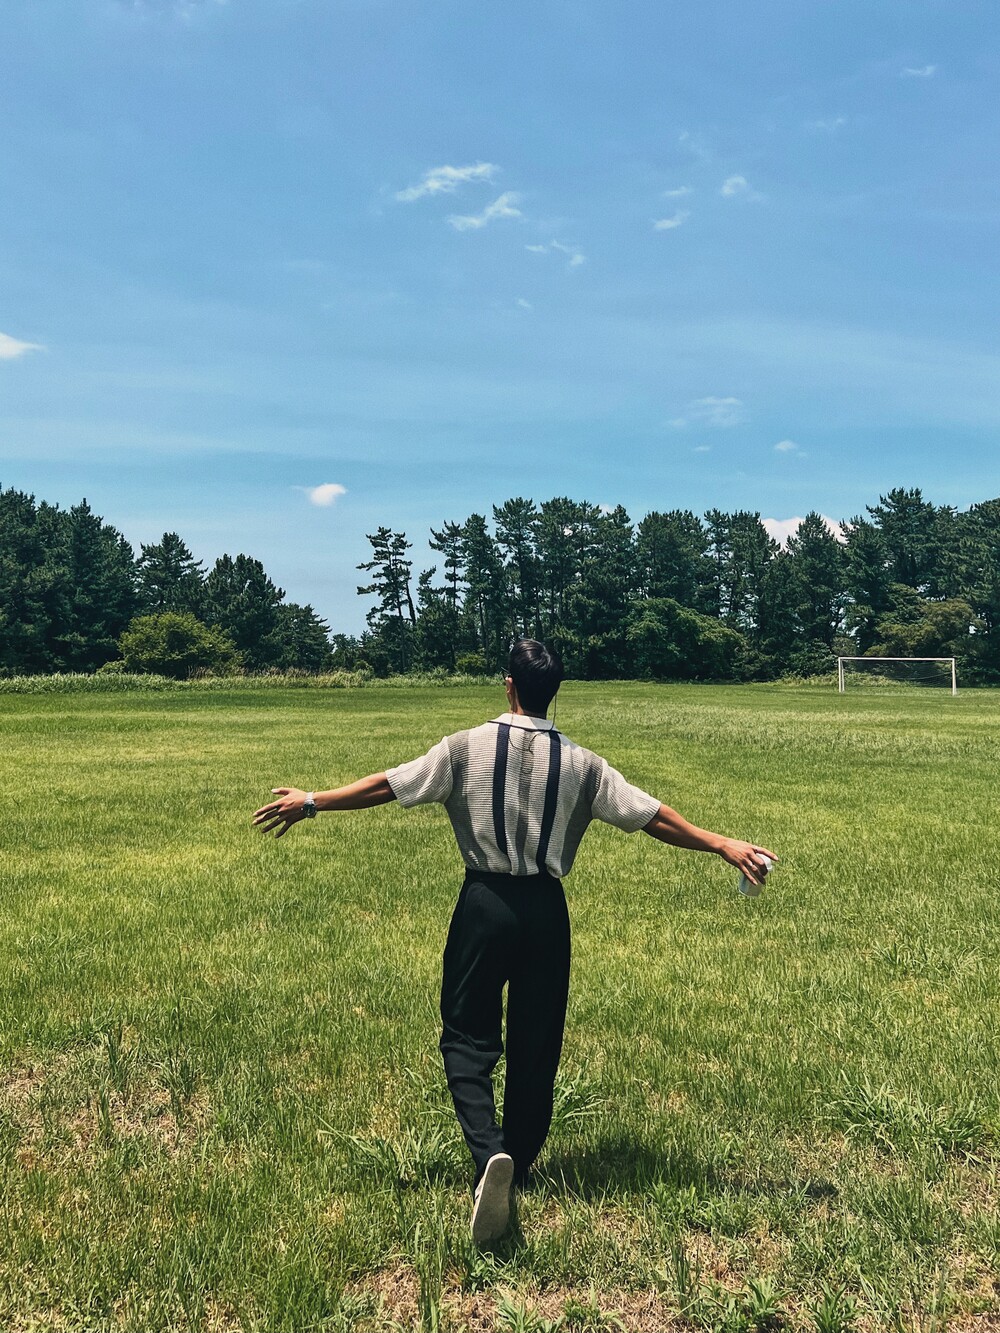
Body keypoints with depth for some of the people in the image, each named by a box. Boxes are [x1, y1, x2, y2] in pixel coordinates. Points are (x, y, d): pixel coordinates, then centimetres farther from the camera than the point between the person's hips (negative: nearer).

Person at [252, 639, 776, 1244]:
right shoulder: (580, 764, -2)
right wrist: (724, 845, 7)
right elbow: (652, 816, -2)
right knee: (536, 1046, 14)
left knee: (469, 1036, 8)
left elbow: (387, 786, -2)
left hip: (485, 904, -2)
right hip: (546, 909, 2)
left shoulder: (468, 747, -6)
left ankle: (489, 1153, -14)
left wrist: (311, 802, 10)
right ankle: (517, 1169, 29)